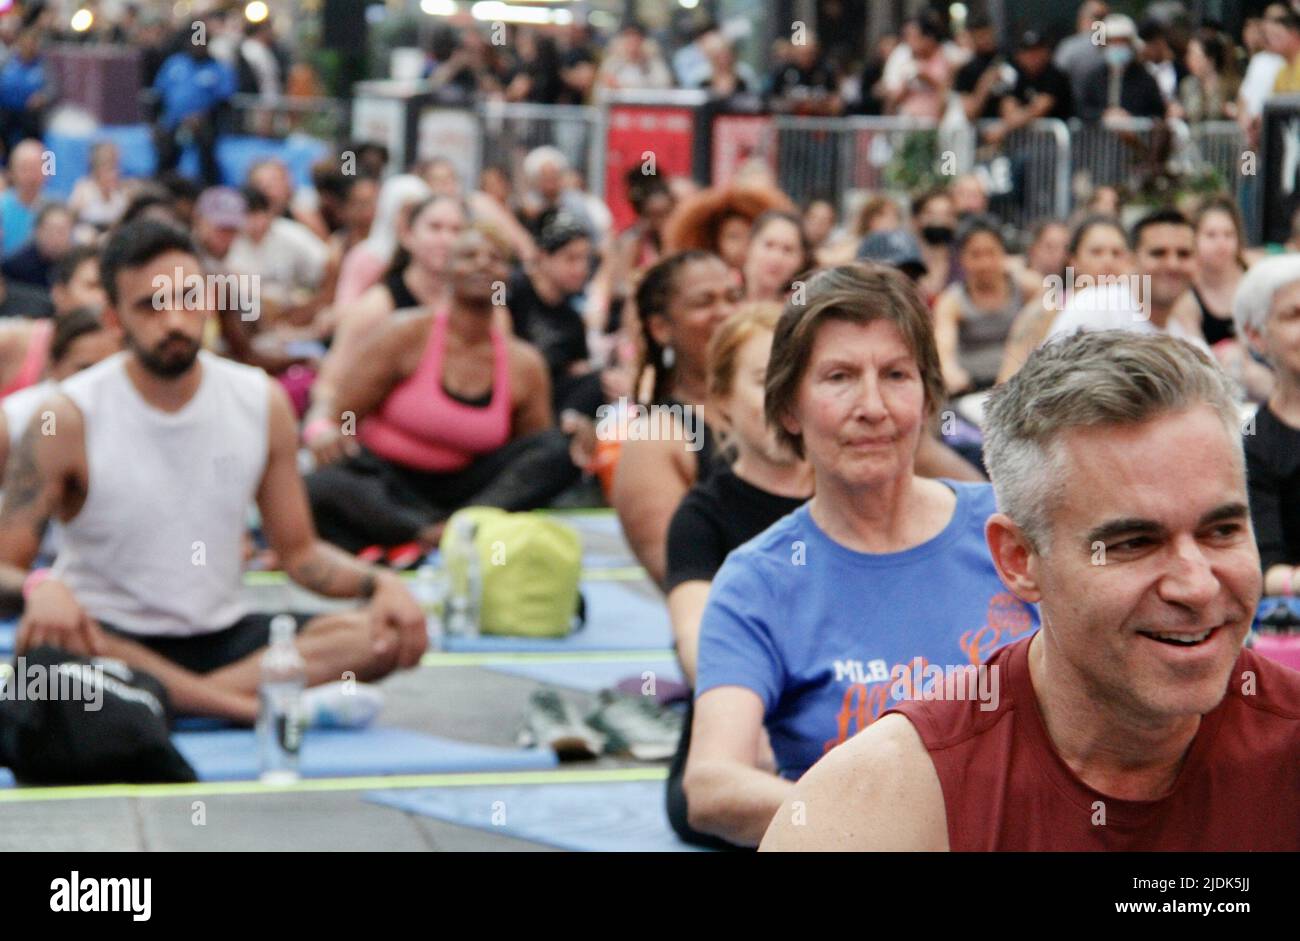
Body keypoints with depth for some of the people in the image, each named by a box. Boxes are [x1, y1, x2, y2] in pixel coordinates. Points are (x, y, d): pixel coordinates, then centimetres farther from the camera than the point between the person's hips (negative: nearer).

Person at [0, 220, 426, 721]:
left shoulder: (264, 403, 3)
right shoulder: (69, 420, -9)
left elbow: (300, 551, 11)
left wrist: (379, 582, -9)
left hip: (224, 635, 4)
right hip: (110, 639, -4)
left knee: (392, 635, -20)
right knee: (45, 642, -39)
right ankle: (263, 709, -34)